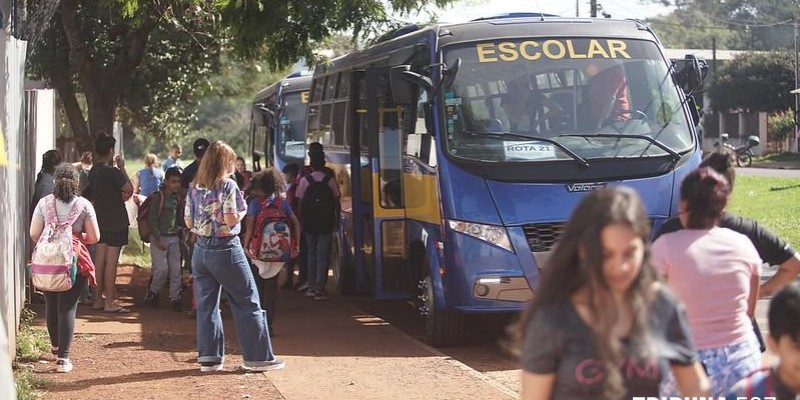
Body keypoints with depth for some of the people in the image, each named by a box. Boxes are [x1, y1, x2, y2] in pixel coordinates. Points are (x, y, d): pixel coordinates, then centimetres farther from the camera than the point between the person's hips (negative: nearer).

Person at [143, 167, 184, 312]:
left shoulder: (178, 199, 8)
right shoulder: (159, 197, -8)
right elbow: (151, 218, -11)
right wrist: (158, 239, -15)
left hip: (174, 238, 5)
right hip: (159, 237, -5)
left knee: (176, 269, 1)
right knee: (162, 268, -9)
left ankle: (175, 298, 7)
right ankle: (152, 294, 12)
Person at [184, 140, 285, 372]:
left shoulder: (194, 188, 7)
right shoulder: (228, 186, -10)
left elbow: (188, 222, 8)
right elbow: (231, 220, -16)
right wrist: (243, 210, 2)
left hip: (201, 249, 6)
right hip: (225, 249, -6)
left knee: (206, 304, 10)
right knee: (247, 303, 3)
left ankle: (208, 357, 9)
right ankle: (257, 356, 5)